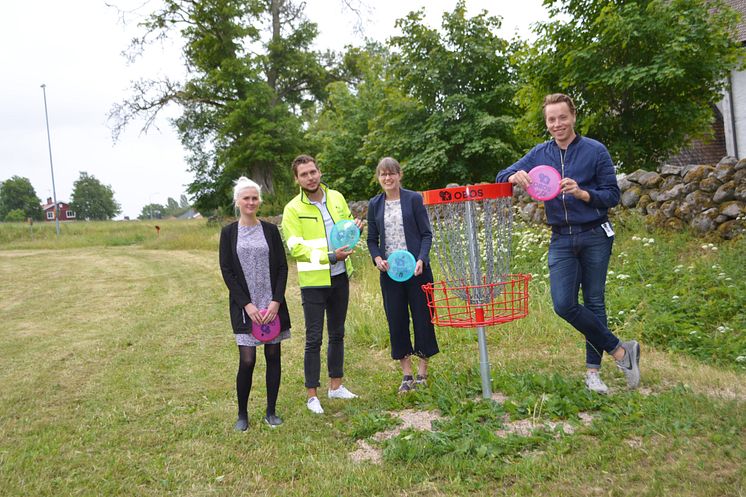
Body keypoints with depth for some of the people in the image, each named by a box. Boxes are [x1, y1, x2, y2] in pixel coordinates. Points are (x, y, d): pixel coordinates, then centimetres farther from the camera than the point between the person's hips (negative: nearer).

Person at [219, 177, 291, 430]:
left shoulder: (270, 230, 6)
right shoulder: (229, 233, 3)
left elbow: (282, 267, 4)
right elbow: (226, 271, -2)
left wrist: (276, 301, -8)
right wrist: (246, 304, -10)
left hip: (273, 304, 2)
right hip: (244, 306, -2)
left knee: (273, 356, 6)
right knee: (247, 360, -5)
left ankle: (271, 411, 20)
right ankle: (242, 414, 14)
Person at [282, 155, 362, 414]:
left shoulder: (336, 197, 4)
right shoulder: (293, 209, -10)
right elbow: (296, 248, -16)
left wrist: (355, 228, -7)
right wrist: (330, 257, -25)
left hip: (340, 277, 5)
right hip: (313, 281, -5)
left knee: (337, 334, 15)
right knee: (314, 339, 0)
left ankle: (336, 386, 30)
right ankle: (312, 395, 13)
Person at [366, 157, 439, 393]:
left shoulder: (413, 199, -2)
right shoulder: (375, 204, 8)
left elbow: (426, 234, -2)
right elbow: (372, 239, 12)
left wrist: (421, 260, -17)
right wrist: (377, 258, -8)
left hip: (416, 269, -3)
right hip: (389, 271, 3)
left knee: (422, 318, 3)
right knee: (396, 321, 5)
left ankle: (422, 372, 18)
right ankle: (406, 374, 17)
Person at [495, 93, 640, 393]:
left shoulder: (595, 151, -4)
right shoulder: (539, 154, 6)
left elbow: (613, 196, -3)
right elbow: (502, 176, 5)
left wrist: (582, 193, -21)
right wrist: (515, 178, -19)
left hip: (595, 236, -3)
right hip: (561, 239, 3)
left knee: (594, 302, 4)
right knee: (564, 304, -8)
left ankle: (592, 370, 17)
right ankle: (620, 350, 7)